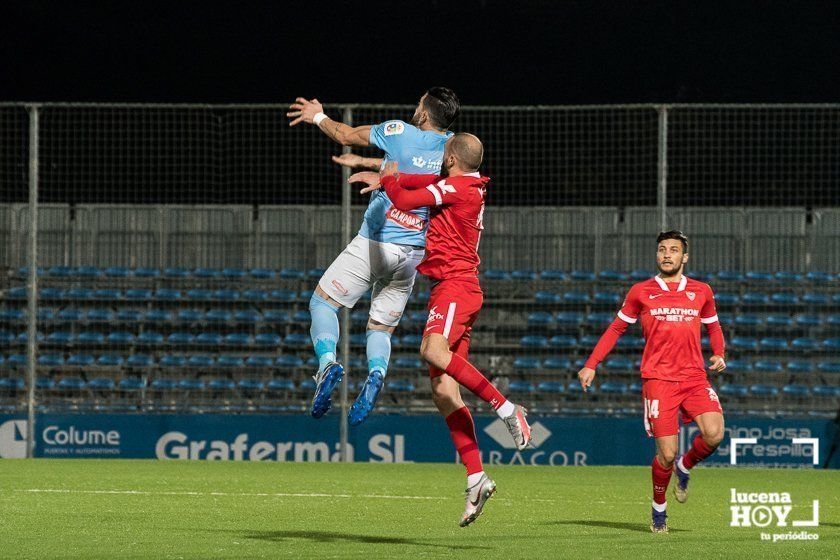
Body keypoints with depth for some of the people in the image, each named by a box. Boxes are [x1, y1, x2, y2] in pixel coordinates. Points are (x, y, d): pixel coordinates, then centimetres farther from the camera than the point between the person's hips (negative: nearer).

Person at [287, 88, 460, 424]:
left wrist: (318, 117, 24)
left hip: (376, 243, -5)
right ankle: (376, 372, -18)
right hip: (414, 252, 5)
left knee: (323, 302, 9)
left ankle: (327, 360, -18)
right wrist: (365, 163, 31)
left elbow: (345, 135, 5)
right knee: (381, 329, 15)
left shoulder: (400, 133, -9)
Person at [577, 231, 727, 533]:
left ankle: (684, 468, 12)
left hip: (695, 377, 2)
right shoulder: (641, 292, 6)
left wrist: (718, 354, 5)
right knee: (666, 454, -9)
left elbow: (713, 327, 25)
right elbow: (616, 329, 13)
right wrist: (591, 365, 6)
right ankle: (658, 508, 18)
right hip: (658, 379, -2)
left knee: (714, 434, -21)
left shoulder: (701, 292, 11)